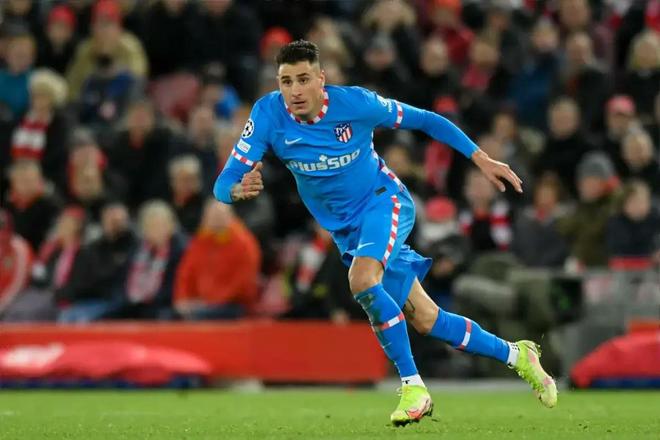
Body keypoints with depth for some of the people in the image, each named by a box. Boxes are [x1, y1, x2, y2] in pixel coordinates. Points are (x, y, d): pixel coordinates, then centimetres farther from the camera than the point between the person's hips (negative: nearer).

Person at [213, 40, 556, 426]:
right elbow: (224, 184, -19)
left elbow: (425, 120, -7)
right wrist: (240, 189, -43)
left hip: (384, 201, -4)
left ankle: (413, 386, -24)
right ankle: (516, 355, 28)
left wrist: (481, 158, -10)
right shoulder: (268, 115, -17)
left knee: (362, 279, -34)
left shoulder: (354, 103, -21)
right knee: (425, 321, 7)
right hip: (347, 231, 4)